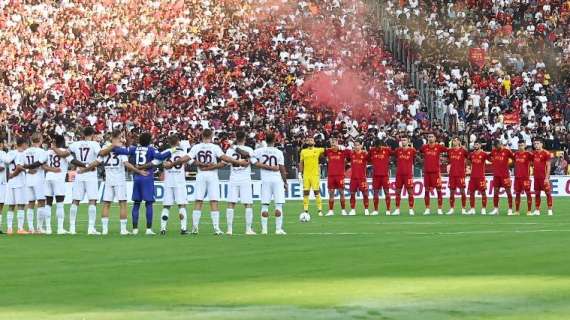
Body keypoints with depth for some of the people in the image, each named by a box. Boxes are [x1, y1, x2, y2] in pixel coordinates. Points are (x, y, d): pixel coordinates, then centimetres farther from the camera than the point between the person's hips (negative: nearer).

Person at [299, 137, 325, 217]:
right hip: (306, 174, 2)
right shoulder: (303, 151, 10)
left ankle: (320, 210, -2)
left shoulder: (318, 150, 4)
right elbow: (301, 163, 13)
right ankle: (306, 211, 7)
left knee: (317, 192, -5)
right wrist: (300, 173, 8)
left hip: (315, 174, -2)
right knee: (305, 192, 2)